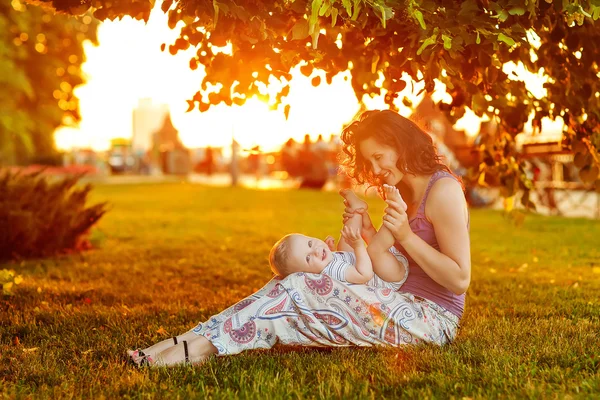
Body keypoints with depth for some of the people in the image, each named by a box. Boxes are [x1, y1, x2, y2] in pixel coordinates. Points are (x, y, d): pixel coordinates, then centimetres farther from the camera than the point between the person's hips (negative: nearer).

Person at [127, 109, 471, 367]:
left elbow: (460, 279, -16)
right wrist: (369, 233, -1)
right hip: (407, 308, 8)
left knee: (298, 290, -24)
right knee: (293, 290, -10)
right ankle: (194, 341, -20)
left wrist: (405, 235, -21)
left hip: (431, 318, -8)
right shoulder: (406, 192, 16)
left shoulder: (442, 190, -12)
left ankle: (199, 346, -27)